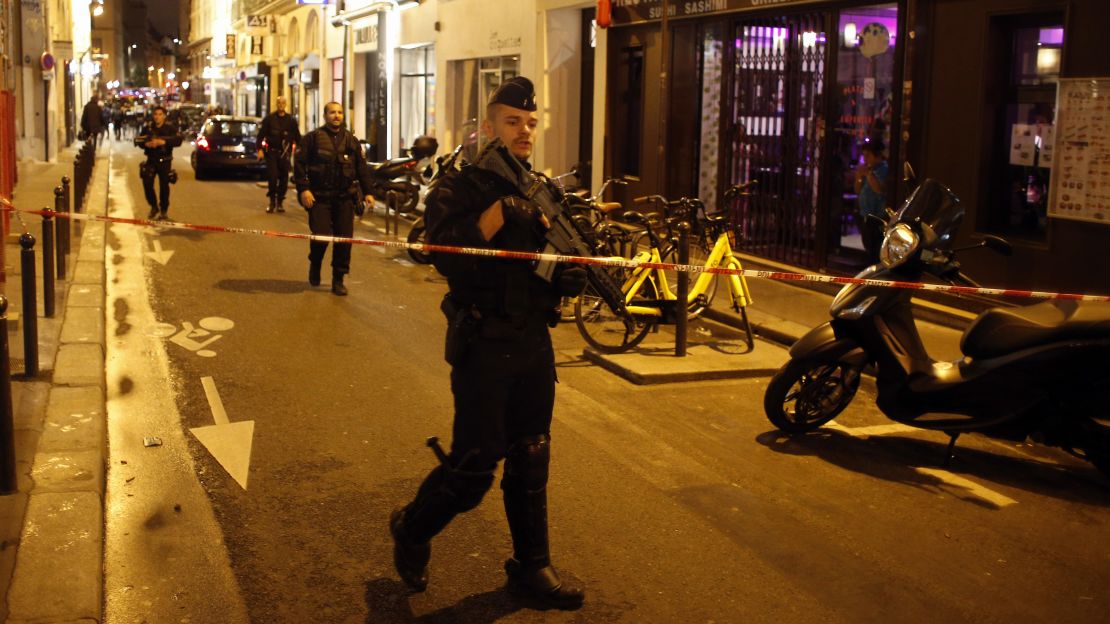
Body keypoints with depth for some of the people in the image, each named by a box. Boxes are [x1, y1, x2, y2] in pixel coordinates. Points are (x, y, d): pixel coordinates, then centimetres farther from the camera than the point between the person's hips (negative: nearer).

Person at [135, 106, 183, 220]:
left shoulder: (170, 128, -5)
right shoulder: (148, 128, 2)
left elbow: (178, 140, -19)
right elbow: (138, 140, 0)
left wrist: (163, 142, -30)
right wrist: (146, 144, -22)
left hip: (165, 161, -2)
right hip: (151, 160, 2)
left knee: (164, 186, 2)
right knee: (147, 184, -5)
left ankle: (163, 210, 18)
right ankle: (154, 207, 17)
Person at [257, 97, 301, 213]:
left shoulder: (291, 120, 6)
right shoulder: (269, 119, 3)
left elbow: (297, 137, 9)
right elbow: (261, 134, 1)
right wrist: (260, 149, -9)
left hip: (285, 153, 1)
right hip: (272, 152, -1)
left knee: (284, 178, 3)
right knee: (272, 177, -7)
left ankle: (280, 202, 14)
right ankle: (272, 201, 5)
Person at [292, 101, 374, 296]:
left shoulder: (351, 140, 13)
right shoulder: (312, 138, 1)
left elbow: (361, 167, 16)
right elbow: (299, 164, -4)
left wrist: (367, 192, 10)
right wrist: (303, 189, -14)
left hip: (345, 197, 3)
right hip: (319, 197, -3)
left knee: (344, 239, -1)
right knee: (321, 236, -10)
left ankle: (338, 280, 10)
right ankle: (315, 265, 23)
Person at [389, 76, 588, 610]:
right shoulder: (457, 189, -7)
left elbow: (558, 259, 14)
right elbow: (449, 256, -24)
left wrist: (571, 275, -9)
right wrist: (503, 207, -26)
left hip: (535, 344, 6)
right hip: (484, 346, -6)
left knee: (531, 461, 12)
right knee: (473, 467, -3)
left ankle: (532, 566, 24)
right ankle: (411, 530, 23)